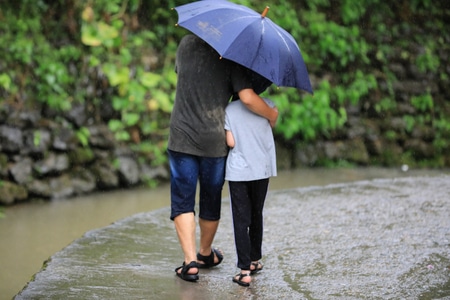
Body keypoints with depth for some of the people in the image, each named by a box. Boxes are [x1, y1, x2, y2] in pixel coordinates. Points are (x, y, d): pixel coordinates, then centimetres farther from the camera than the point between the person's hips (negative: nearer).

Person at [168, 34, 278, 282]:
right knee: (210, 201, 17)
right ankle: (205, 253, 35)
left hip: (182, 138, 1)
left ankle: (190, 261, -7)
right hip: (214, 142, -1)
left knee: (183, 202, 4)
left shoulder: (187, 44, 1)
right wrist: (272, 115, -1)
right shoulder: (233, 57, -9)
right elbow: (248, 98, -19)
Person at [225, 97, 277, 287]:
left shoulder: (229, 110, -5)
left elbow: (231, 142, -8)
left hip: (238, 171, -2)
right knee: (256, 216, 20)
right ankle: (254, 261, 32)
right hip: (262, 169, 2)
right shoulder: (266, 105, -3)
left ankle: (245, 270, -8)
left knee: (241, 220, -1)